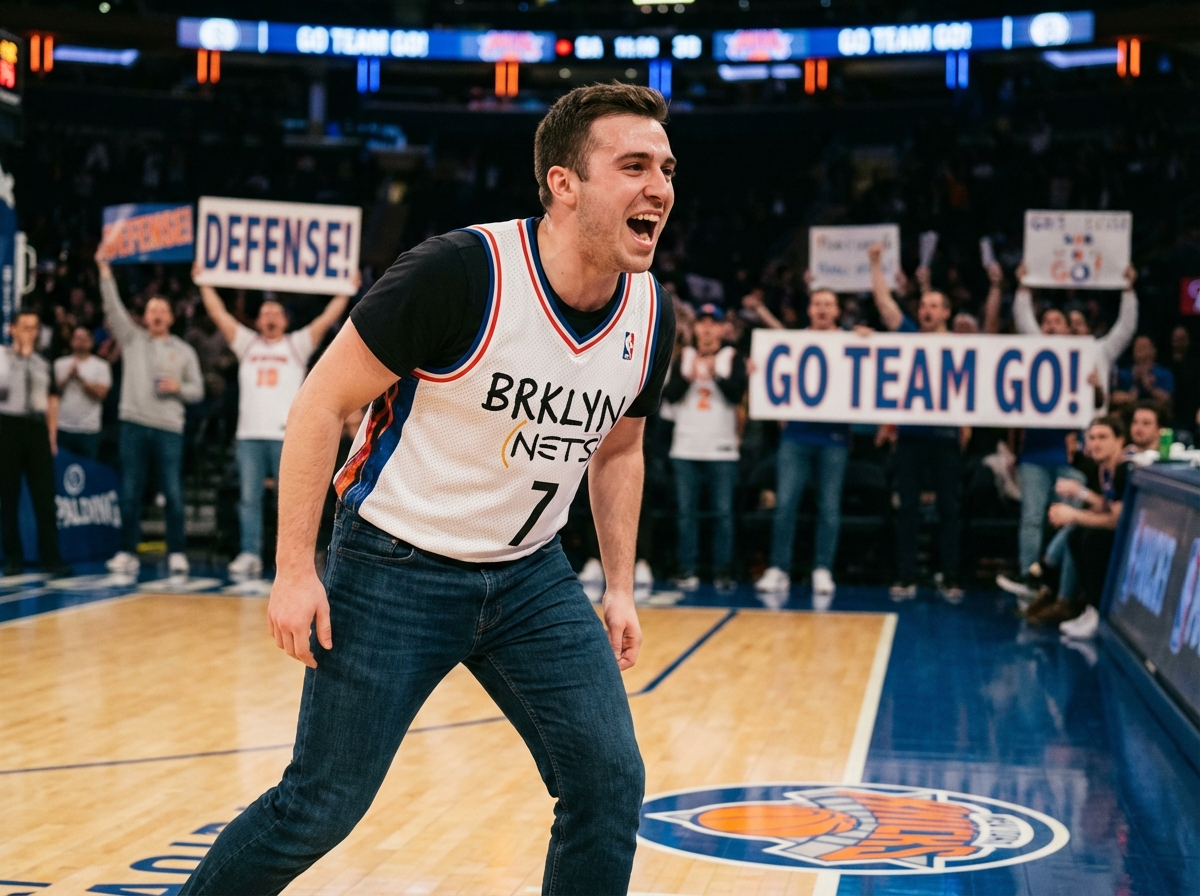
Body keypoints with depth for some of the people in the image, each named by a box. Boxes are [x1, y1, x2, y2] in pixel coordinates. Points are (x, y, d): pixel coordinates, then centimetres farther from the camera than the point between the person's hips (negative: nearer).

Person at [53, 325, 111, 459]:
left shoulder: (101, 366, 5)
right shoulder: (60, 364, 11)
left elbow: (100, 393, -7)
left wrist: (80, 378, -9)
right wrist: (68, 376, -8)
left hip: (89, 429, -2)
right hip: (63, 428, 2)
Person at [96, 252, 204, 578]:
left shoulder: (184, 351, 12)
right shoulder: (132, 338, 12)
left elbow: (198, 390, 12)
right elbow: (113, 307, 1)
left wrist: (178, 388, -9)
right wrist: (104, 269, -9)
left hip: (169, 428, -1)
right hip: (134, 424, 1)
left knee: (173, 493, -3)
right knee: (130, 492, 2)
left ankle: (177, 553, 4)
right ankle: (128, 552, 7)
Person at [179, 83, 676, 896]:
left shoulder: (652, 318, -3)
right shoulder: (462, 273, -22)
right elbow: (323, 402, -15)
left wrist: (620, 589, 11)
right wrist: (295, 569, -17)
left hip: (530, 575, 6)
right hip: (395, 567, -5)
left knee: (609, 784, -2)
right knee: (320, 806, 0)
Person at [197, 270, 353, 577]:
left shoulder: (297, 345, 11)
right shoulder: (247, 343, 16)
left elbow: (327, 319, 4)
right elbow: (219, 315, 14)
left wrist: (346, 291, -1)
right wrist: (204, 284, 13)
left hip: (287, 435, -2)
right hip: (250, 434, 2)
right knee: (249, 498, 1)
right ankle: (250, 555, 4)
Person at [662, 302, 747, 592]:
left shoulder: (733, 358, 3)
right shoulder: (684, 357, 9)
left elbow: (736, 394, -10)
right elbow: (670, 395, -1)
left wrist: (715, 374, -24)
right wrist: (689, 377, -17)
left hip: (722, 449, -2)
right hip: (686, 448, 2)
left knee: (723, 512, 0)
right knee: (685, 511, 3)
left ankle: (723, 571, 5)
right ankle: (686, 570, 7)